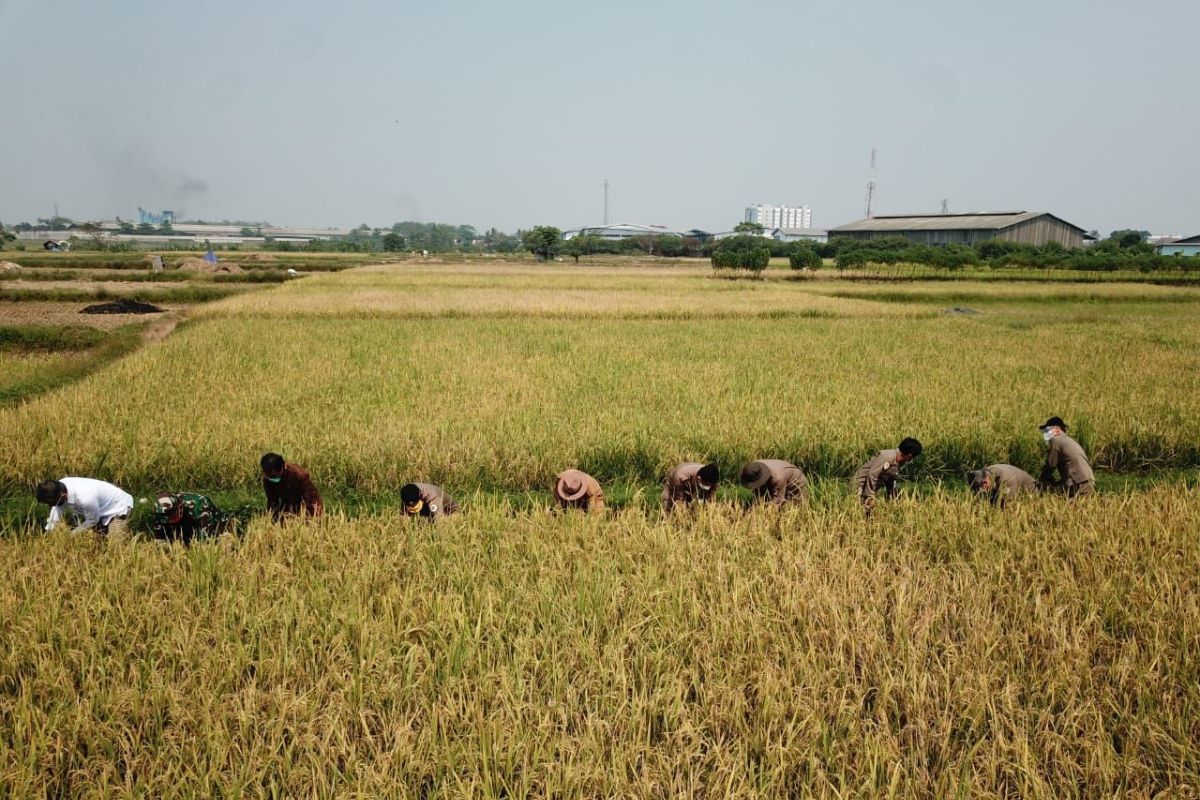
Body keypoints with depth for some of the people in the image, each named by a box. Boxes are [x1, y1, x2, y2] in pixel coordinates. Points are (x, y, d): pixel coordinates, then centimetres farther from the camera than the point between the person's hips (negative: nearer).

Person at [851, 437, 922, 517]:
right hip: (859, 485, -9)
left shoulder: (898, 464, 6)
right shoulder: (887, 457, -23)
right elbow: (872, 474, -28)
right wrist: (870, 497, -26)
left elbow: (891, 483, 16)